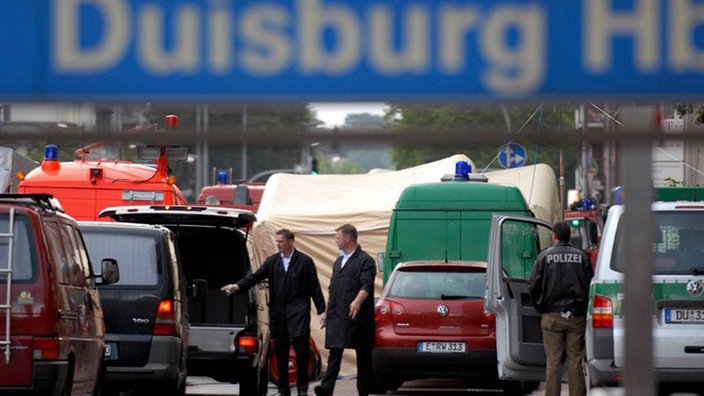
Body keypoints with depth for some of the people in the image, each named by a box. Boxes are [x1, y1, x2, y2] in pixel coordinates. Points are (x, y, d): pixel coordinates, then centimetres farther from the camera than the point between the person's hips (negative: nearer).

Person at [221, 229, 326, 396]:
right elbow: (255, 277, 2)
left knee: (301, 348, -11)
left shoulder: (305, 261, 1)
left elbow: (315, 288, 0)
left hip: (298, 311, -4)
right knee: (280, 351, 6)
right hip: (278, 312, 4)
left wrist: (321, 311, -3)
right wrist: (237, 286, -13)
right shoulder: (272, 261, 11)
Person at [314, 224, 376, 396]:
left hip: (358, 317, -6)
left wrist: (357, 301, -34)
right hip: (337, 316, 6)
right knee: (334, 352, -6)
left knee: (363, 355, 2)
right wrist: (327, 311, 22)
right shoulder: (338, 262, 21)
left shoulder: (365, 261, -4)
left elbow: (367, 285, -17)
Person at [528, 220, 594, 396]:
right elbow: (590, 285, 4)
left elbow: (533, 286, -1)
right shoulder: (582, 256, 2)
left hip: (552, 316, -1)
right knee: (575, 361, 3)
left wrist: (540, 308, 13)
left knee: (553, 361, 1)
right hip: (576, 316, 1)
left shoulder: (544, 256, -1)